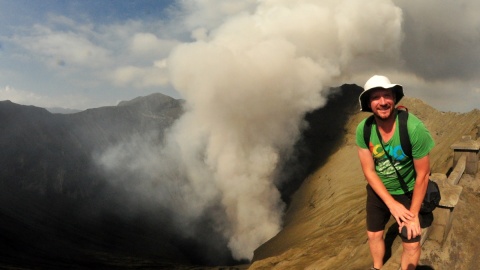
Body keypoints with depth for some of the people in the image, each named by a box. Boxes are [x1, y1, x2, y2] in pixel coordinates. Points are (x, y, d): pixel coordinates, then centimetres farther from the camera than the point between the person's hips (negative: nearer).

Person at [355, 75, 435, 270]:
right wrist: (392, 204, -19)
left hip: (406, 193, -2)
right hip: (377, 191, 3)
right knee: (374, 235, 17)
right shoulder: (363, 129, -22)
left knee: (412, 244, -3)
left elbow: (423, 174, -20)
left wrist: (413, 213, -13)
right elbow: (369, 171, -14)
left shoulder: (414, 128, -30)